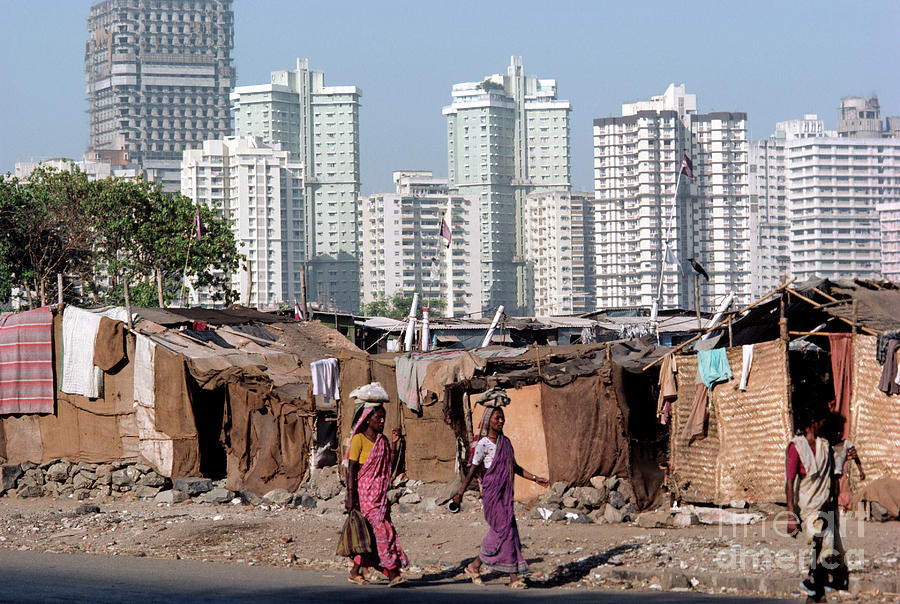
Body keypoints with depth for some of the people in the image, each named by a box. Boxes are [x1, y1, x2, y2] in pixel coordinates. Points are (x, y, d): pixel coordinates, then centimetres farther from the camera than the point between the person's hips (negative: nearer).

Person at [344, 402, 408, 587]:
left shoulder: (382, 440, 13)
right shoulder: (359, 439, -8)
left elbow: (390, 466, 9)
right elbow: (351, 469, -11)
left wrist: (394, 444, 0)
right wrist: (350, 496, -16)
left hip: (379, 493, 7)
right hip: (365, 492, -7)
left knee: (370, 534, 7)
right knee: (381, 530, -13)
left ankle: (355, 572, 18)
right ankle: (392, 574, -16)